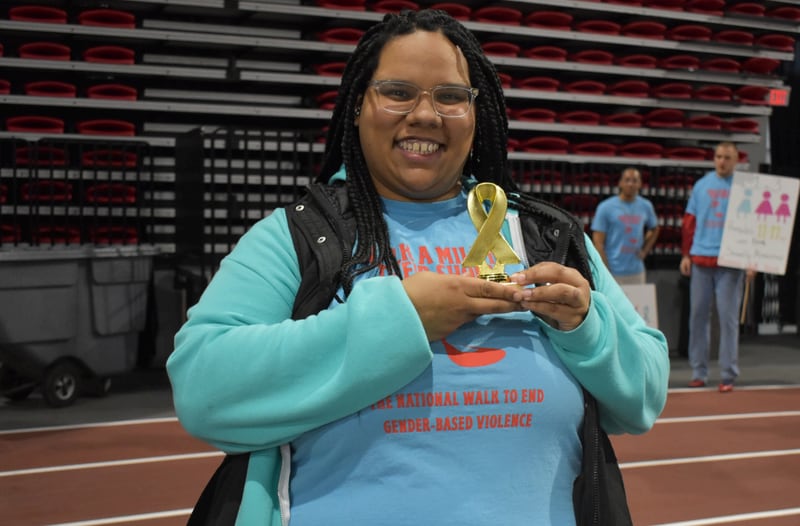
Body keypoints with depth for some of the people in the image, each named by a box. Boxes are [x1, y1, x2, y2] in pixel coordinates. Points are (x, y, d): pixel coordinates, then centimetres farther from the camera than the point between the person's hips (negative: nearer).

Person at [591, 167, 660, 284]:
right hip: (614, 273, -5)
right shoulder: (605, 207, -5)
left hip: (637, 272, 5)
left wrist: (644, 251, 10)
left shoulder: (646, 206, 9)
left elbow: (654, 230, 26)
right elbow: (598, 242, -7)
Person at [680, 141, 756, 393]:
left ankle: (728, 375, 4)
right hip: (700, 259, 3)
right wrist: (686, 254, 7)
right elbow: (689, 221, 12)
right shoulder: (701, 185, 10)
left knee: (728, 316, -3)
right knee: (698, 314, 6)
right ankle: (698, 371, 15)